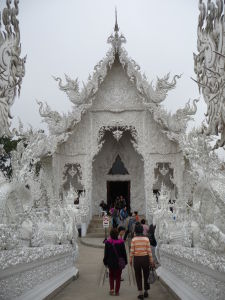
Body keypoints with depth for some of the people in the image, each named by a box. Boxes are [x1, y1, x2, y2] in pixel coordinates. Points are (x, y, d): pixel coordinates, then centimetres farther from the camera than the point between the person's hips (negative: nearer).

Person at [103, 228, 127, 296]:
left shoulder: (107, 242, -10)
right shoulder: (121, 242, -11)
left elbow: (106, 253, -4)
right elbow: (124, 253, -4)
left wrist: (105, 262, 7)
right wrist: (125, 262, 7)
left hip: (111, 263, 1)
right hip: (119, 262, 0)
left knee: (111, 276, 19)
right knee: (118, 276, 12)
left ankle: (111, 289, 5)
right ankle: (116, 291, 14)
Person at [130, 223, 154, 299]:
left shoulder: (134, 239, -9)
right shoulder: (146, 239, -5)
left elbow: (132, 251, -7)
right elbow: (149, 251, -4)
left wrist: (130, 260, 5)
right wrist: (151, 261, 3)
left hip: (137, 259, -1)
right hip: (145, 258, 1)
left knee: (138, 276, 12)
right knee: (146, 275, 19)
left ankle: (140, 293, 9)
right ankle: (146, 292, 26)